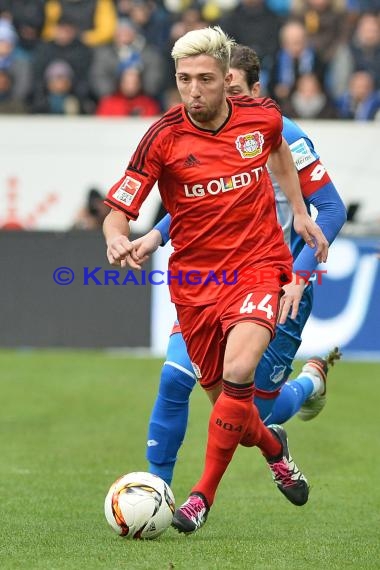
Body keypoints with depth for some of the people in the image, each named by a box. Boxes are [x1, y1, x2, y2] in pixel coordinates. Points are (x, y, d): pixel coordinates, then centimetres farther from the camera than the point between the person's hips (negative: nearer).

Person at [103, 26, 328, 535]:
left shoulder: (262, 117, -5)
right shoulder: (163, 138, -13)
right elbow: (118, 211, -11)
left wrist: (300, 212, 19)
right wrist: (118, 239, -33)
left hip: (259, 267, -1)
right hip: (194, 279, 1)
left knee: (238, 373, -26)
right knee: (226, 402, 9)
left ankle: (204, 495, -15)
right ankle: (273, 446, 45)